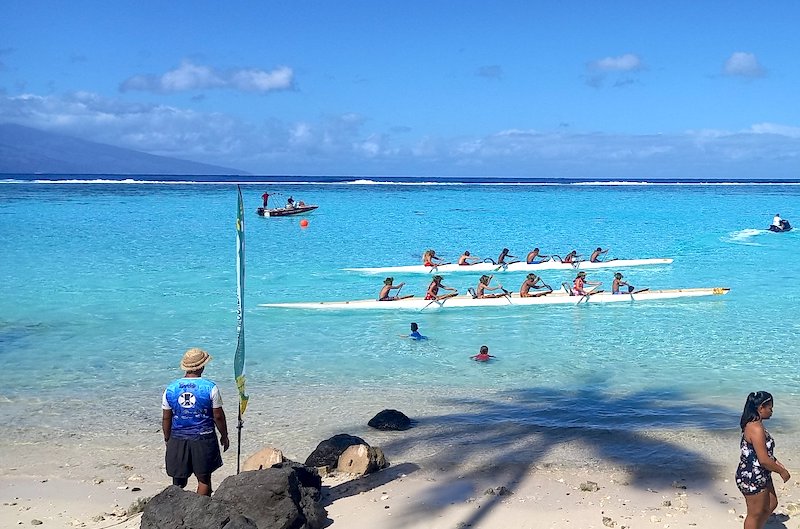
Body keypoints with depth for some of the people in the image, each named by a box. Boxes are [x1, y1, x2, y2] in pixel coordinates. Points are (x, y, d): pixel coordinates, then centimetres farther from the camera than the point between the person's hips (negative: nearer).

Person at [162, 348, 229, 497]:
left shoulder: (170, 388, -1)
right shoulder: (210, 388, -9)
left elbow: (166, 418, 5)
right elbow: (218, 416, -4)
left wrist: (167, 439, 17)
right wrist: (224, 436, 9)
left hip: (178, 440, 3)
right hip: (203, 439, -2)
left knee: (178, 482, 11)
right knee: (204, 480, 9)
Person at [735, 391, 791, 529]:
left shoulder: (754, 424, 5)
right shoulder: (756, 429, -27)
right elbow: (764, 460, -27)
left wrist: (777, 464, 13)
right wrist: (782, 471, -13)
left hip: (761, 476, 10)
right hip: (752, 479, -10)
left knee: (771, 504, 25)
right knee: (755, 514, 7)